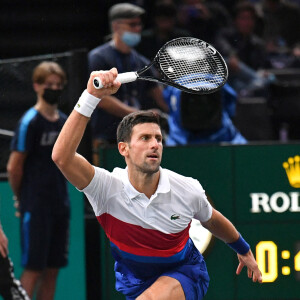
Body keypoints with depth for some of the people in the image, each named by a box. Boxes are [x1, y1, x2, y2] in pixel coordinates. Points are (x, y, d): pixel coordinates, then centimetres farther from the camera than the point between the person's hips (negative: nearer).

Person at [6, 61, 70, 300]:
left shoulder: (65, 121, 11)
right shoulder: (30, 122, -10)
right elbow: (14, 167, -9)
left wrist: (60, 194, 11)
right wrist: (24, 199, 2)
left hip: (60, 206, 7)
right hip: (35, 208, -7)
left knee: (53, 268, 8)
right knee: (33, 268, -7)